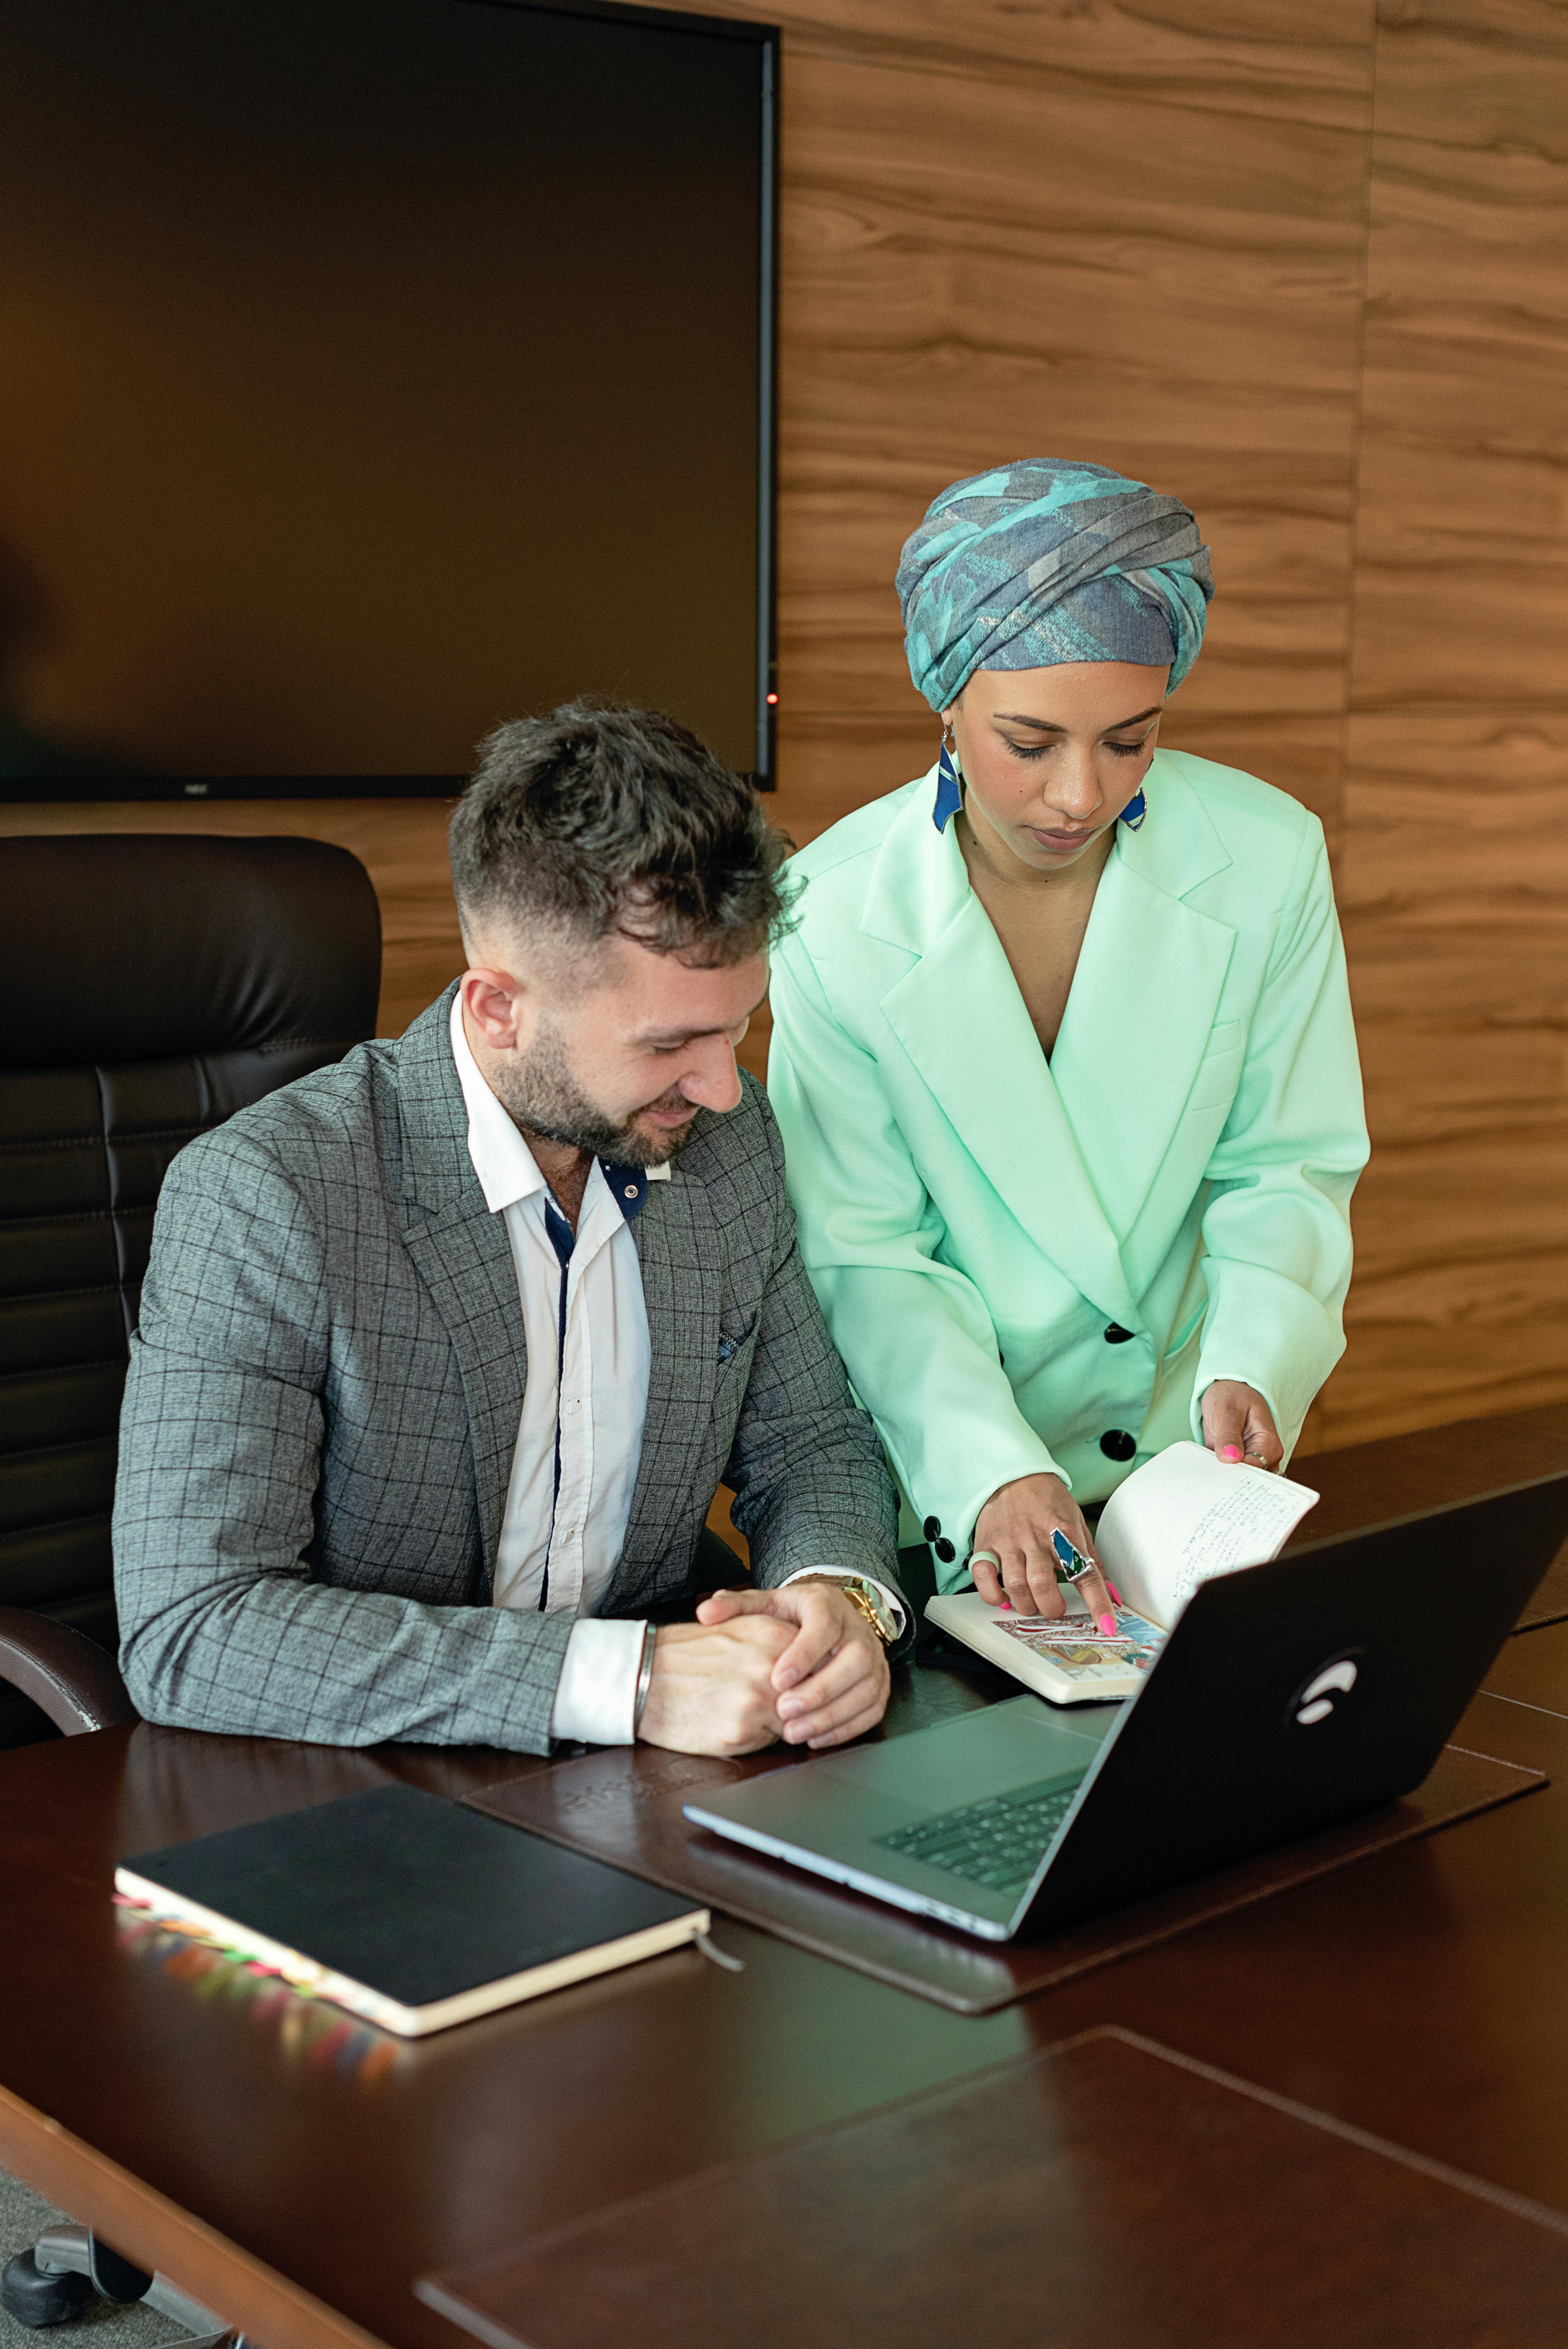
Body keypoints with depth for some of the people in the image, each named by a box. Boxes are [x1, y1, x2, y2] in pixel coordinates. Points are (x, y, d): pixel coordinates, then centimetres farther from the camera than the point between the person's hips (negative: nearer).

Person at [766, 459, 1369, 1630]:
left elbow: (1287, 1167, 2)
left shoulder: (1268, 858, -8)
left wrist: (1252, 1364, -17)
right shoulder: (833, 911, -13)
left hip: (1180, 1455, 2)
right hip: (937, 1476, -1)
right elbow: (862, 1253, -9)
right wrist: (991, 1469, -23)